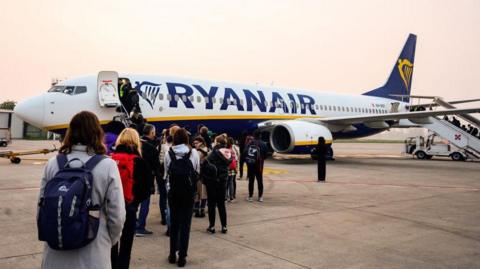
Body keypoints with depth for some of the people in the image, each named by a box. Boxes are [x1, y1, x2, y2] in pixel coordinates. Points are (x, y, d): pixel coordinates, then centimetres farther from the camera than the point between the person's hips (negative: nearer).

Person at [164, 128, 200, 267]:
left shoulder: (168, 153, -7)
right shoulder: (193, 152, -7)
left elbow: (166, 172, -2)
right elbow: (197, 172, 2)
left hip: (173, 191, 1)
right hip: (188, 191, -1)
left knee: (174, 223, 15)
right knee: (185, 224, 5)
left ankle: (172, 254, 22)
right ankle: (182, 257, 7)